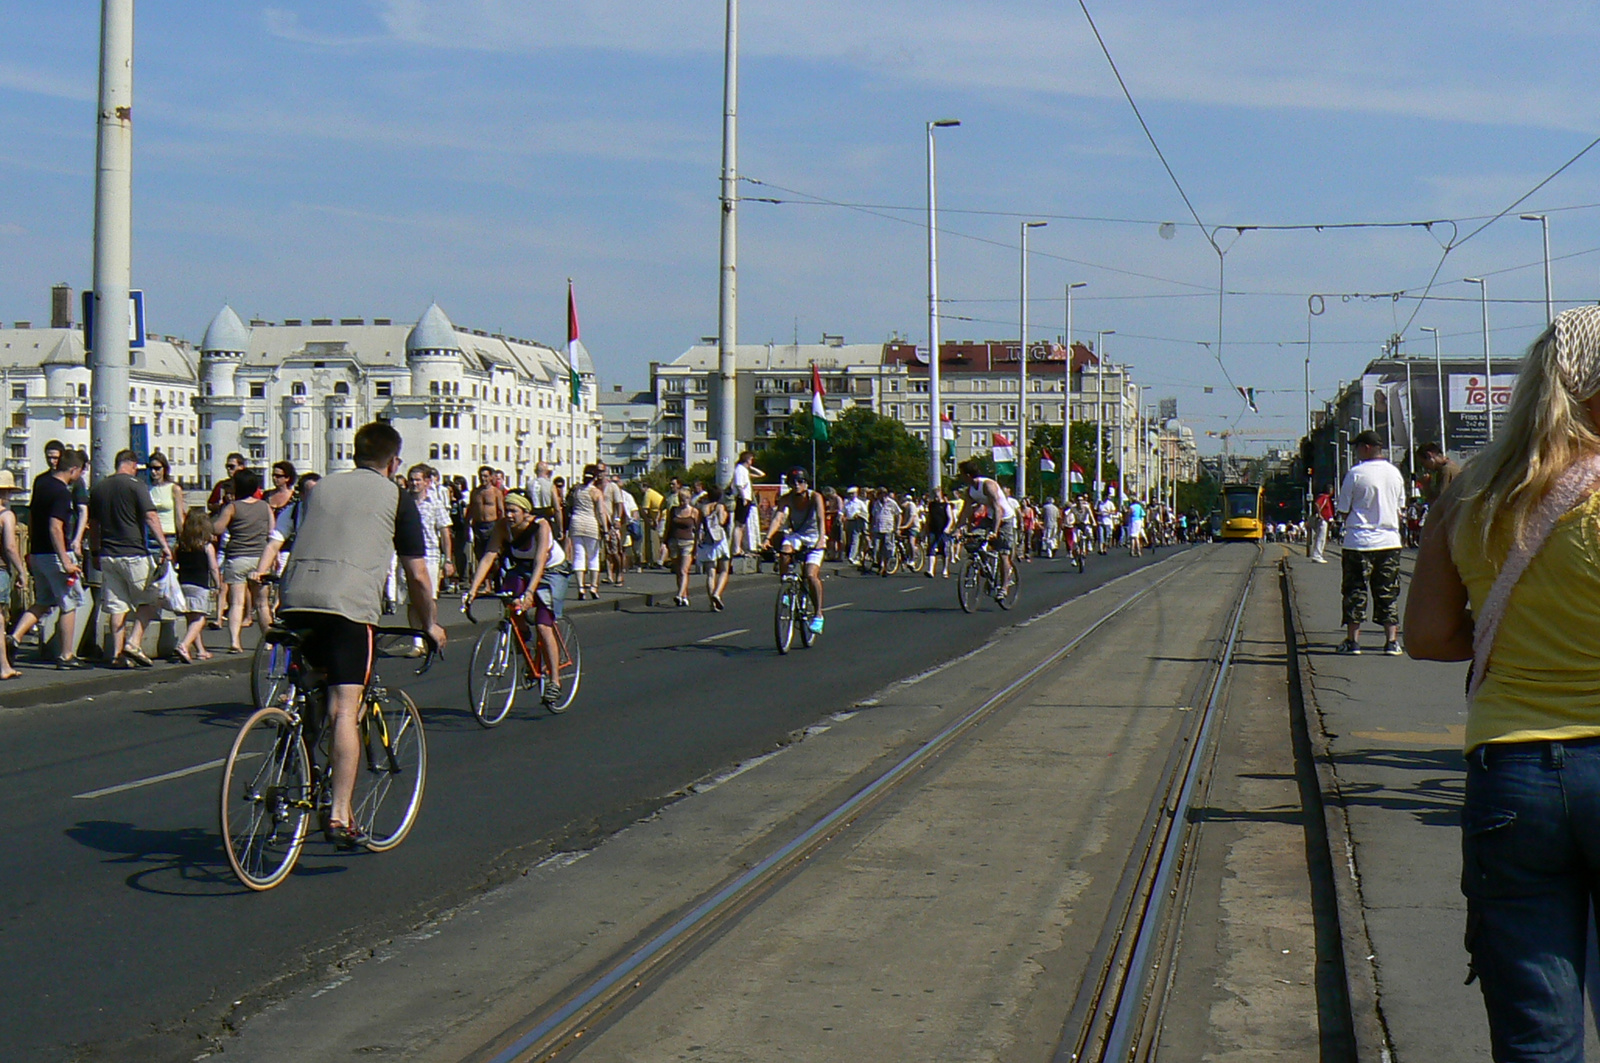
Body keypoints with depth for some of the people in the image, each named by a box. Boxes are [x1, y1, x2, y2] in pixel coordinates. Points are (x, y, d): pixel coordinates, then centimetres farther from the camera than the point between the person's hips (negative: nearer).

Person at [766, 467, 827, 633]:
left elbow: (821, 519, -30)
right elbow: (777, 518, -25)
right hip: (796, 535, 2)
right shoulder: (786, 498, -12)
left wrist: (820, 539, -47)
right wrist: (768, 538, -41)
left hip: (813, 538, -2)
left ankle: (818, 615, -9)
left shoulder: (815, 497, -18)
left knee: (811, 575, -22)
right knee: (785, 550, -33)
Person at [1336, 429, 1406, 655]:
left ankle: (1353, 639, 6)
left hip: (1359, 541, -4)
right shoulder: (1395, 473, 6)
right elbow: (1400, 508, 14)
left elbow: (1343, 511, -5)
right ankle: (1391, 640, 4)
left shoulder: (1355, 474, -10)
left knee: (1355, 591, 4)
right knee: (1388, 592, 8)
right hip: (1390, 541, 4)